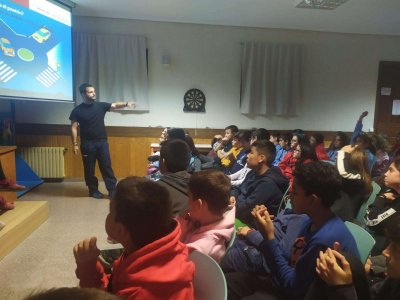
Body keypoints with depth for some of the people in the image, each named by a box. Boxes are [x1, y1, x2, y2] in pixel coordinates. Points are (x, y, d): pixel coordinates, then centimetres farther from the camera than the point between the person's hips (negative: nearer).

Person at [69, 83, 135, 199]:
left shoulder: (100, 105, 4)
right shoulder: (77, 110, -1)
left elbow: (115, 105, -8)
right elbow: (74, 128, -2)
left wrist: (126, 104, -27)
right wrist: (75, 144, -7)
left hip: (102, 142, 2)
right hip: (87, 144, -1)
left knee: (106, 166, 1)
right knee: (89, 168, 6)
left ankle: (112, 190, 5)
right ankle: (93, 190, 20)